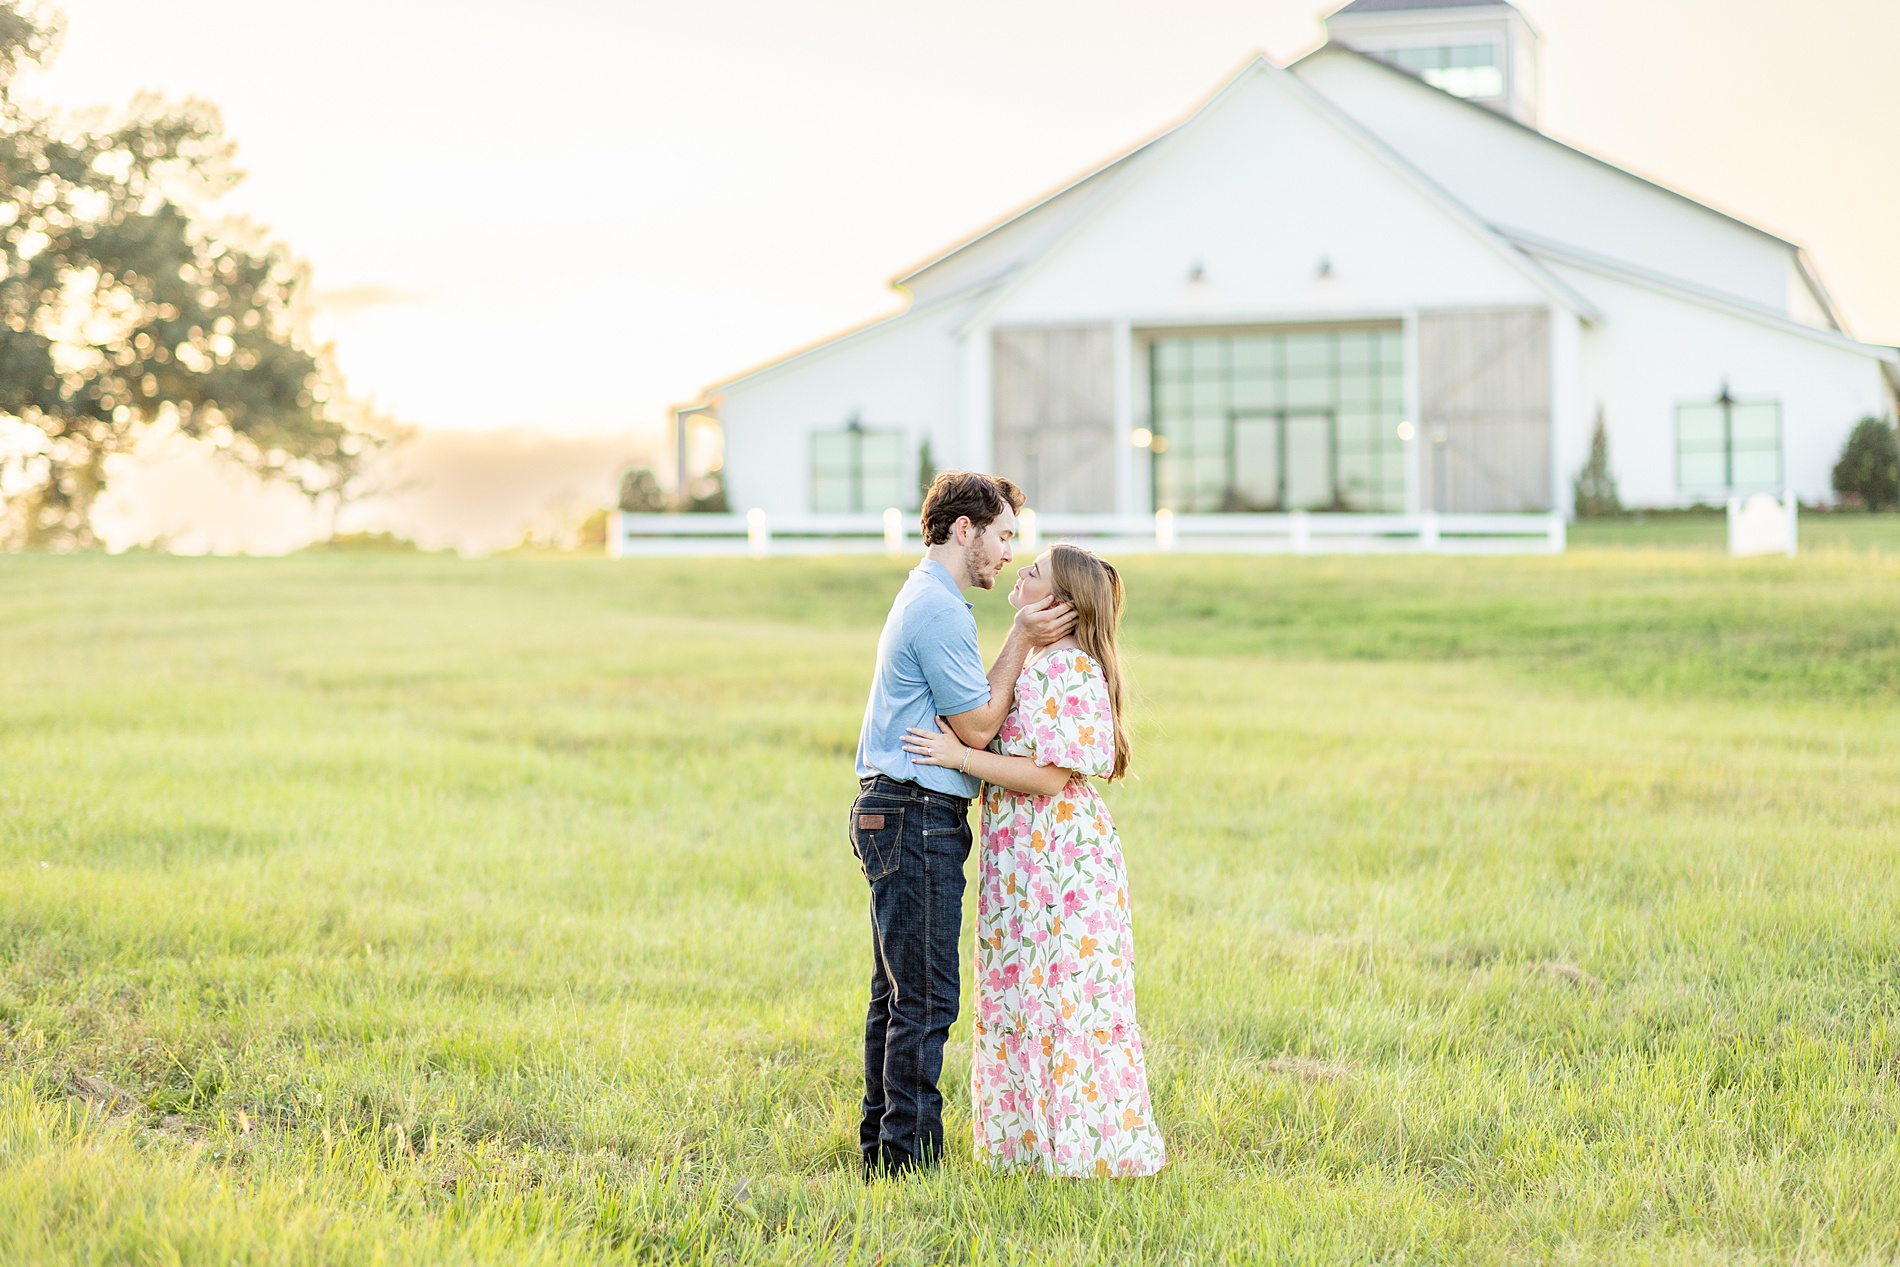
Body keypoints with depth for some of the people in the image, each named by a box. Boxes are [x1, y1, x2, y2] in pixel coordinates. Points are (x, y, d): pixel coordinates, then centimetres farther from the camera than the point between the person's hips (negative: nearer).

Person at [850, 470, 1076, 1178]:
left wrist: (1027, 644, 10)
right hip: (918, 818, -11)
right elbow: (977, 728, -14)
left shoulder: (922, 600, 20)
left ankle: (881, 1148, 20)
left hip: (893, 812, 11)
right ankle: (911, 1156, -5)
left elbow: (973, 706, 18)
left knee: (897, 994, 14)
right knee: (927, 998, -8)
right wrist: (1021, 642, -9)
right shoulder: (939, 610, -14)